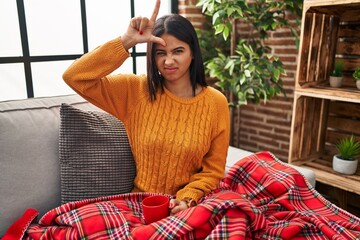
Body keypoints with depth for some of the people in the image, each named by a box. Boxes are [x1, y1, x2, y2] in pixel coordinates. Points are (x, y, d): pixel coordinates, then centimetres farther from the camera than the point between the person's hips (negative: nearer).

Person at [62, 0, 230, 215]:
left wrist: (187, 198, -17)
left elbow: (212, 171, 0)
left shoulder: (216, 102, -5)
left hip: (187, 205, 0)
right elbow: (75, 77, -14)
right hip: (139, 203, 1)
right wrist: (127, 41, -20)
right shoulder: (136, 90, -5)